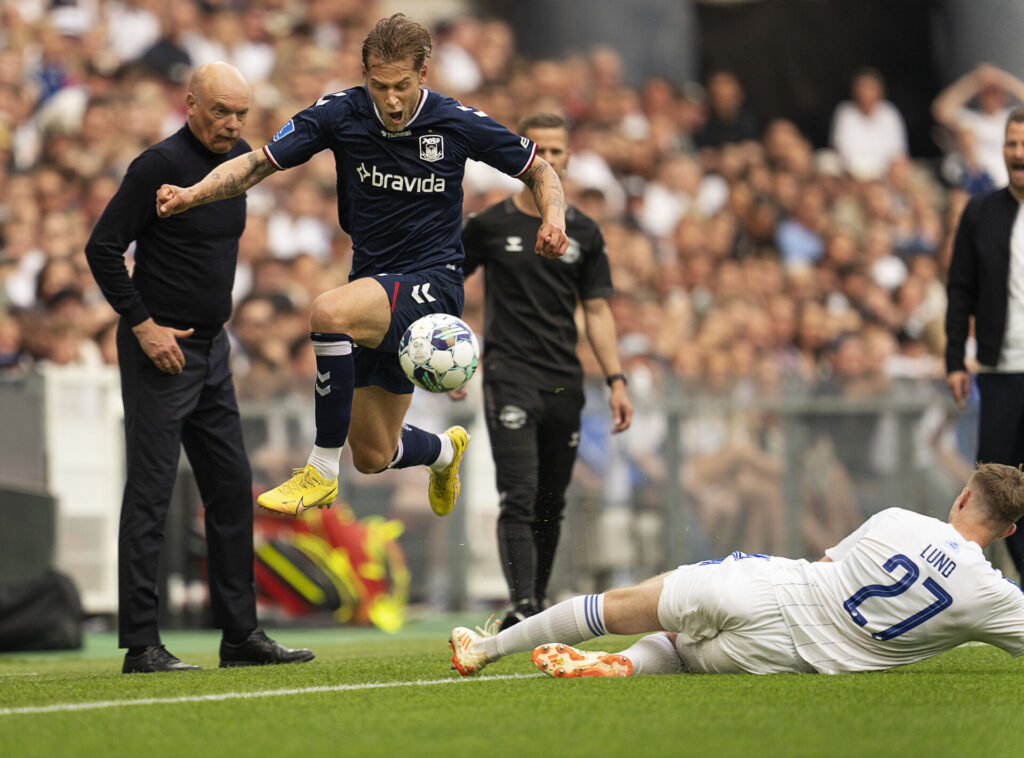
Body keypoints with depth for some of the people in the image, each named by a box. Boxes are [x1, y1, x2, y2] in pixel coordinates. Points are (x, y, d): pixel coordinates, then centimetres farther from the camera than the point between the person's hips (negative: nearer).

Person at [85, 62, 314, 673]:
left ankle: (242, 634, 17)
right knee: (151, 493, -6)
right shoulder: (161, 165, -16)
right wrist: (143, 324, -17)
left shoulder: (240, 160, 9)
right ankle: (141, 644, -5)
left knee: (232, 488, 10)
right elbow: (103, 248, -16)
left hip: (212, 348, 8)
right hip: (160, 348, -8)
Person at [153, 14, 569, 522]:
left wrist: (554, 217, -16)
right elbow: (257, 163, -5)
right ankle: (444, 450, 49)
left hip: (433, 284, -5)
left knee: (329, 312, -35)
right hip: (373, 285, 5)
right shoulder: (340, 114, -7)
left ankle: (322, 472, -23)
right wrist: (192, 194, -22)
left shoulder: (458, 123, -10)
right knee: (372, 457, 10)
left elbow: (538, 170, 4)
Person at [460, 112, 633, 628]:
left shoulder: (583, 233, 11)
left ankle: (538, 603, 18)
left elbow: (597, 310, 13)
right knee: (519, 497, -16)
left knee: (551, 504, 8)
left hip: (565, 382, 4)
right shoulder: (490, 226, 2)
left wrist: (616, 380, 5)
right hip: (510, 376, -4)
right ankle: (521, 607, -23)